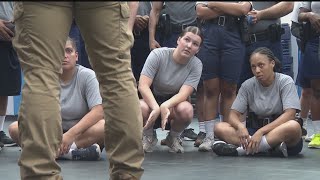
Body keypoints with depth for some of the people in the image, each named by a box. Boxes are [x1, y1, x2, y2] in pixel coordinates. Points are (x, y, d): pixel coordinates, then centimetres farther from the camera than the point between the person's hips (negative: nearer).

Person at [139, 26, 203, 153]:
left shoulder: (196, 65, -10)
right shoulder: (158, 54, -16)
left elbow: (183, 94, -21)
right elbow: (143, 85, -23)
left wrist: (165, 106, -42)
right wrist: (156, 108, -40)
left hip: (174, 104, 1)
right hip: (152, 99, -1)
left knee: (186, 109, -35)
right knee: (141, 108, -37)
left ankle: (173, 138, 1)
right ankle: (149, 136, 1)